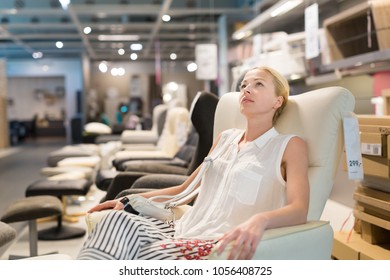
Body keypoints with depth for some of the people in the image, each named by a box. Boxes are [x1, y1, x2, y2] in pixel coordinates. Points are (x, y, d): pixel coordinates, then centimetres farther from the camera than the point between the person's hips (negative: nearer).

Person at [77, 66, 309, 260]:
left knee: (148, 255, -34)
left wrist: (259, 221, -33)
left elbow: (299, 210, -10)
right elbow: (185, 189, 31)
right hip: (187, 233, 6)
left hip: (224, 245, -5)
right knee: (118, 219, -24)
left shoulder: (291, 145, 5)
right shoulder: (226, 138, 24)